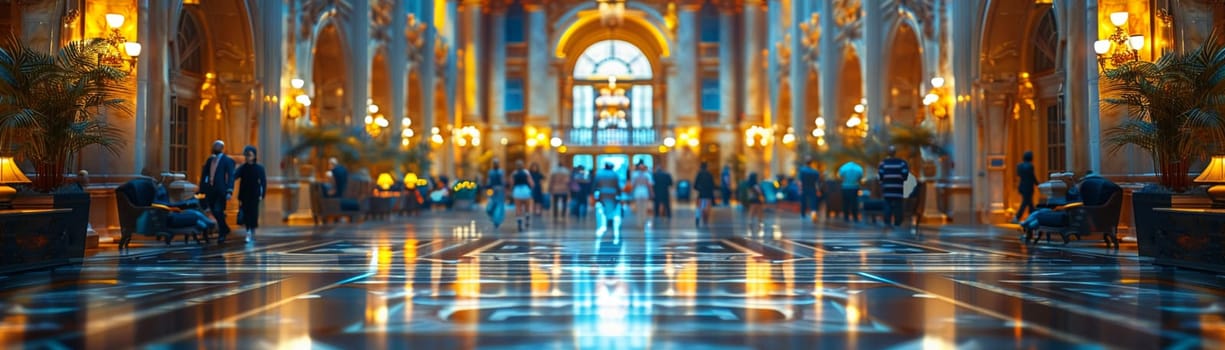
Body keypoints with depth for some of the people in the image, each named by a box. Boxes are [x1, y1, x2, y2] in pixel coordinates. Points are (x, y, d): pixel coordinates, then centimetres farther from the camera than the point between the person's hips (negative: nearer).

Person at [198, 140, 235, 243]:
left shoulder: (228, 160, -5)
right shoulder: (210, 159, 13)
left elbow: (231, 176, -11)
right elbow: (204, 174, 14)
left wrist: (229, 191, -22)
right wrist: (202, 188, 6)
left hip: (220, 190, -6)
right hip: (210, 189, 6)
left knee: (218, 211, -7)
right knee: (214, 211, 11)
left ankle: (222, 234, 6)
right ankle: (225, 228, 31)